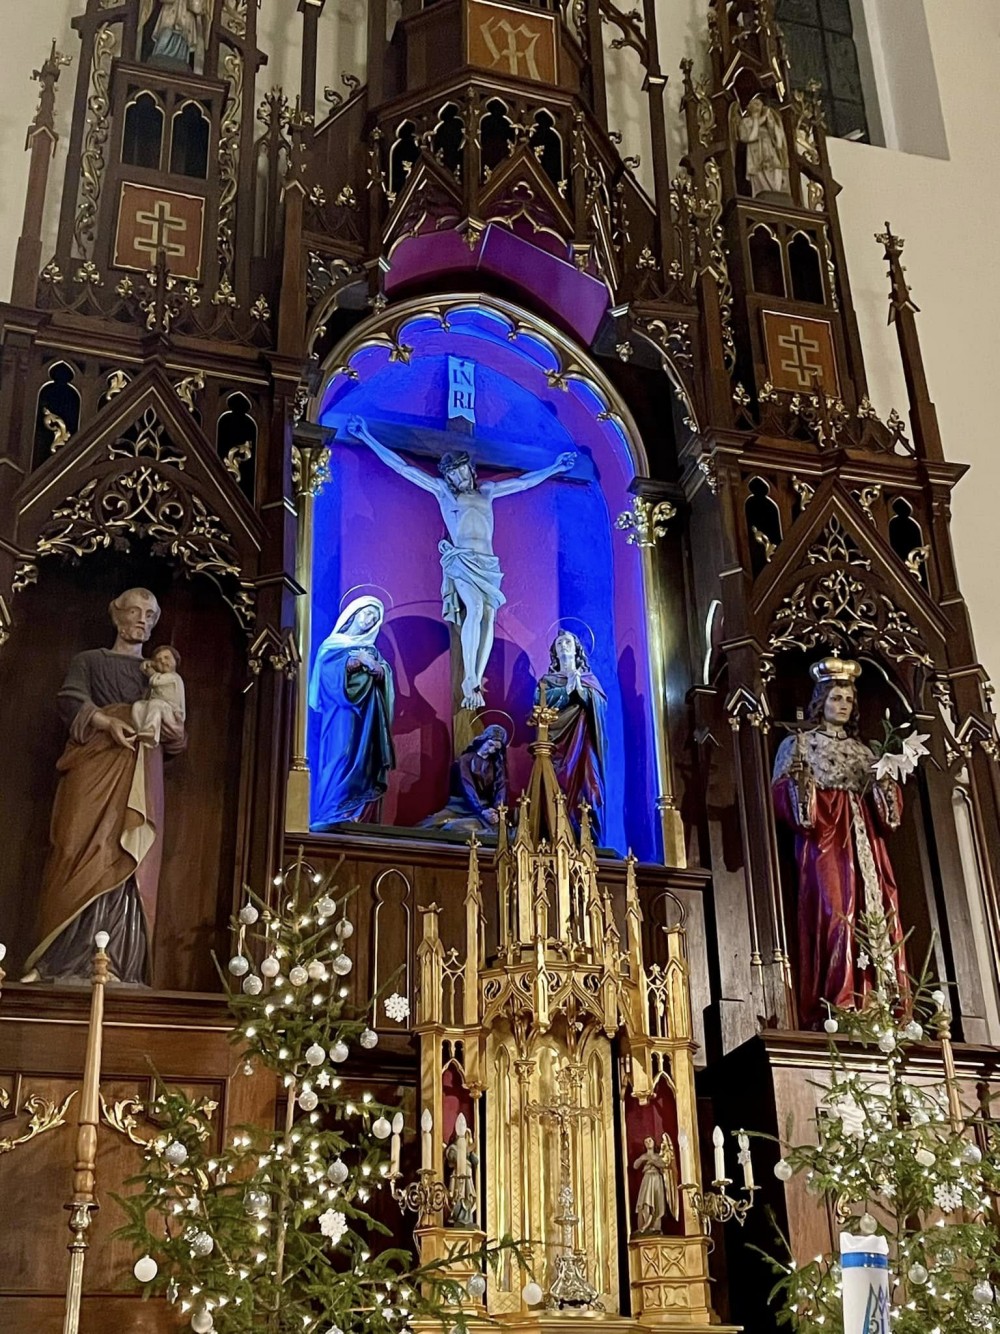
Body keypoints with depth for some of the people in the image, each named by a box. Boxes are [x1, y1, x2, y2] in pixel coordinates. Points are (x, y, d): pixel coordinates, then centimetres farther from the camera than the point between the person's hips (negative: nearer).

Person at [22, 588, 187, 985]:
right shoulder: (89, 661, 16)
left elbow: (175, 733, 19)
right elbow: (70, 702, -2)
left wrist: (174, 731, -6)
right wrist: (106, 722, -21)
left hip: (141, 778, 3)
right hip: (95, 769, -3)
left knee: (130, 869, -8)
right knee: (86, 860, -15)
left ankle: (118, 969, -12)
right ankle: (64, 964, -16)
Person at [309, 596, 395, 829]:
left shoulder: (371, 650, 25)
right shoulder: (333, 644, 11)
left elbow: (386, 677, 11)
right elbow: (327, 670, -7)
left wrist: (380, 671, -10)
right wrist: (352, 661, -18)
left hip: (365, 715, 5)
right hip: (341, 712, -5)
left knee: (361, 760, -5)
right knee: (339, 757, -18)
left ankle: (348, 816, -6)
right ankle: (327, 816, -22)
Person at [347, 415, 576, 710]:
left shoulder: (487, 491, 25)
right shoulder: (442, 490, 15)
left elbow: (523, 482, 35)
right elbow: (402, 467, 13)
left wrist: (555, 468, 39)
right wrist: (367, 438, 10)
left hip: (487, 562, 4)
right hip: (461, 560, -4)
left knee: (488, 617, -14)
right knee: (475, 609, -27)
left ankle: (475, 684, -16)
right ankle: (470, 681, -26)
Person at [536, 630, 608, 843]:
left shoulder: (589, 679, 21)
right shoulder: (548, 680, 18)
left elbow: (599, 704, 3)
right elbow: (541, 700, -3)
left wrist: (580, 689, -9)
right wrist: (567, 689, -7)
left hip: (583, 743, 1)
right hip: (558, 742, -1)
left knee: (584, 785, -12)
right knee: (559, 788, -14)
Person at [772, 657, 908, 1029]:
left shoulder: (863, 750, 23)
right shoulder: (800, 744, 10)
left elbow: (886, 807, 19)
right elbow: (782, 794, 0)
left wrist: (887, 782, -1)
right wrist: (799, 782, -21)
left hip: (865, 845, 5)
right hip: (824, 844, -5)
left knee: (876, 915, -6)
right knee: (833, 913, -18)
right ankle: (834, 1011, -22)